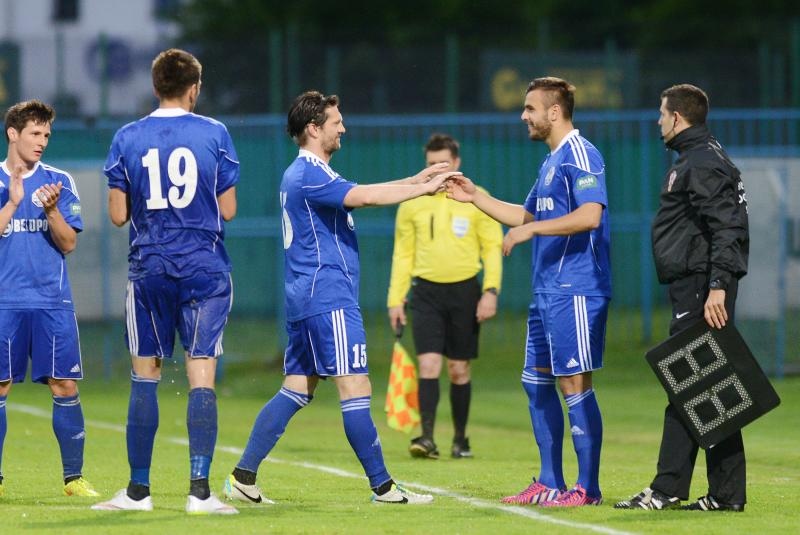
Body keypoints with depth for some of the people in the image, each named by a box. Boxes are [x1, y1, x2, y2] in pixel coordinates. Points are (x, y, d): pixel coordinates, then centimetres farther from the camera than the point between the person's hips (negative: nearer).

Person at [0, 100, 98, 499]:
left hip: (53, 301, 1)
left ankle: (74, 477, 4)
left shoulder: (59, 182, 8)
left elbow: (68, 244, 3)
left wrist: (52, 210, -14)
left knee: (65, 387, -3)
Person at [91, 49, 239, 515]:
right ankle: (200, 489, -10)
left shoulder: (127, 139, 1)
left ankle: (139, 490, 10)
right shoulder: (214, 134, -2)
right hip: (205, 269, -1)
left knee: (145, 379, 8)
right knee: (202, 379, -3)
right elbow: (227, 210, 0)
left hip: (149, 270, 1)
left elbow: (119, 215, 2)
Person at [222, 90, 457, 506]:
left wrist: (416, 179, 17)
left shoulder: (307, 174, 20)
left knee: (296, 390, 9)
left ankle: (243, 477, 6)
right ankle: (382, 486, -7)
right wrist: (424, 188, -17)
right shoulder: (309, 175, -13)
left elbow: (361, 193, 24)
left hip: (306, 300, 11)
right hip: (327, 300, -11)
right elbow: (364, 197, -24)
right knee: (355, 388, -8)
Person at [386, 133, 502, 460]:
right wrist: (395, 299, 4)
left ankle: (460, 440, 17)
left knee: (459, 370, 6)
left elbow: (492, 247, 1)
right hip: (426, 292, 0)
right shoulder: (412, 203, 4)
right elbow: (403, 254, 9)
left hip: (464, 291, 0)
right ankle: (427, 438, -17)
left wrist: (490, 291, -10)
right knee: (428, 365, -13)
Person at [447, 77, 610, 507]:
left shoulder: (580, 155, -13)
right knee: (536, 380, 12)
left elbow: (590, 215, -25)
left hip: (575, 290, -10)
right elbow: (526, 215, 29)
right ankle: (549, 483, 18)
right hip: (548, 290, 10)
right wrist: (476, 197, 22)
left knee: (574, 383, -8)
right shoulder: (551, 162, 18)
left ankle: (588, 487, -3)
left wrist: (530, 229, -23)